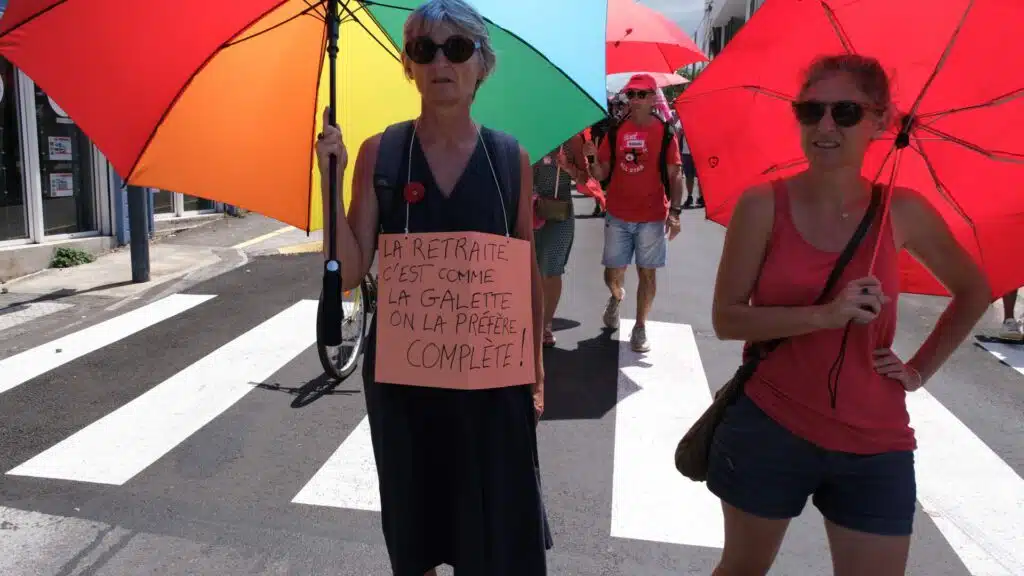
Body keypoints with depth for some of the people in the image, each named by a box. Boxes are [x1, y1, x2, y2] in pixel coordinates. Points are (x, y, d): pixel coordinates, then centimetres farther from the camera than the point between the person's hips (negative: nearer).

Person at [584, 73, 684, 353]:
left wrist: (675, 211, -12)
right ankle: (617, 297, 41)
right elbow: (602, 174, 5)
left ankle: (640, 327, 17)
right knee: (613, 273, 6)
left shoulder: (664, 131, -1)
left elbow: (675, 176, -2)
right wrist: (592, 160, -16)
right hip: (617, 215, 2)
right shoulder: (616, 130, 4)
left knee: (647, 273, 4)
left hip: (652, 216, -2)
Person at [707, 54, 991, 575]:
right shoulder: (763, 205, -9)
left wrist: (923, 368, 5)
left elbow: (973, 292, 14)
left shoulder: (903, 212, -3)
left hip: (874, 447, 2)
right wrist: (825, 314, -23)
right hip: (769, 429, -1)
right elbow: (726, 318, -12)